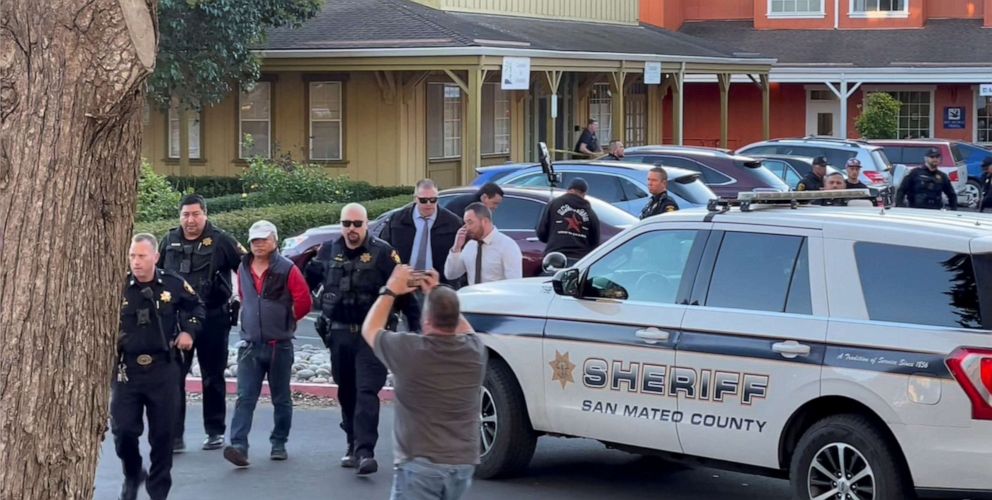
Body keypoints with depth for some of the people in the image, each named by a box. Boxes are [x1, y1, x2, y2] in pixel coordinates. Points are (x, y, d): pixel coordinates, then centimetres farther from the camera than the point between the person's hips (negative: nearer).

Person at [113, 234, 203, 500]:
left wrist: (189, 330, 3)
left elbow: (195, 306, 17)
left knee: (163, 433, 5)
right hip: (126, 370, 0)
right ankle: (132, 475, 25)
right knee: (123, 430, -5)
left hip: (163, 369, 0)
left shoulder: (173, 284, -2)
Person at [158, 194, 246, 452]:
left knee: (213, 378, 9)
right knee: (173, 377, -2)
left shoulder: (221, 241, -6)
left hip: (213, 320, -3)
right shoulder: (170, 241, 7)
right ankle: (174, 435, 1)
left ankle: (215, 432, 19)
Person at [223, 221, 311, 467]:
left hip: (279, 345, -3)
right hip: (250, 345, 3)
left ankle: (278, 443, 22)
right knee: (245, 398, -8)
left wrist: (285, 321, 6)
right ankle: (239, 447, -17)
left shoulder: (287, 269, -8)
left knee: (281, 399, 9)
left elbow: (304, 302, -5)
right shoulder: (243, 269, 7)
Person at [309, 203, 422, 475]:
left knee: (367, 391, -14)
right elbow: (308, 276, 22)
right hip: (339, 333, 5)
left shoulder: (382, 253, -6)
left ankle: (365, 451, -20)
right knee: (346, 393, 12)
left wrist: (415, 326, -9)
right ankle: (353, 447, 24)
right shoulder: (328, 251, 7)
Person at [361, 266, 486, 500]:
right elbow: (462, 327, 26)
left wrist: (390, 291, 19)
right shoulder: (475, 351, -1)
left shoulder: (409, 351, -13)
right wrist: (438, 294, 27)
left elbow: (370, 329, 9)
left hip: (420, 464, -5)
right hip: (464, 464, 5)